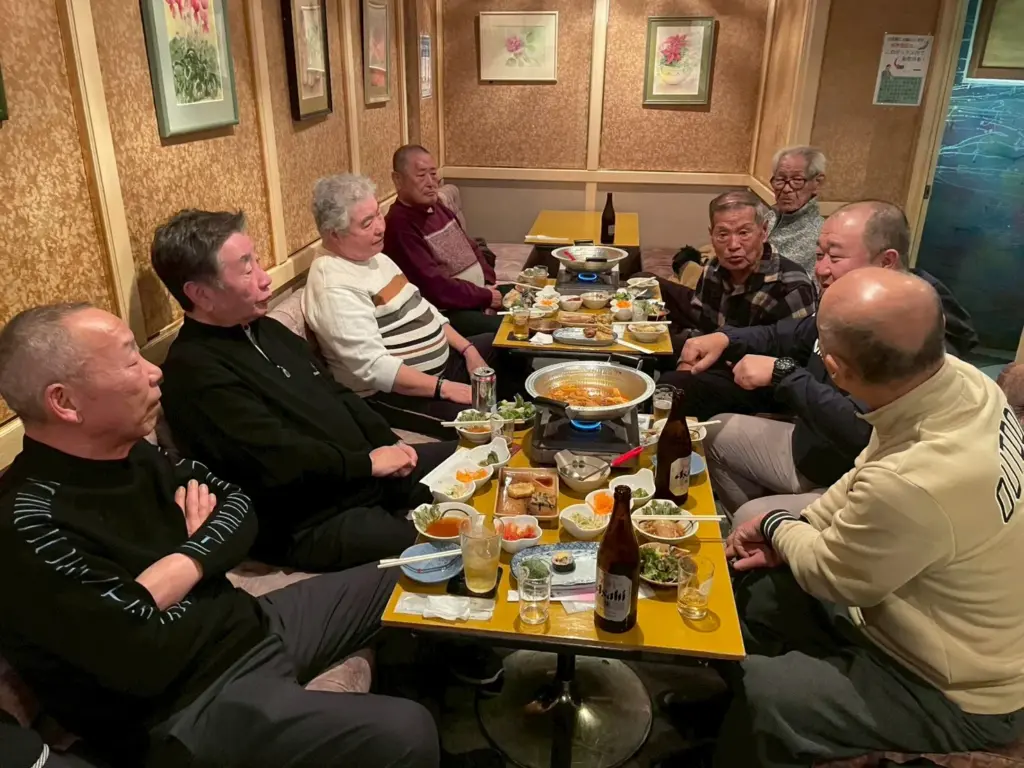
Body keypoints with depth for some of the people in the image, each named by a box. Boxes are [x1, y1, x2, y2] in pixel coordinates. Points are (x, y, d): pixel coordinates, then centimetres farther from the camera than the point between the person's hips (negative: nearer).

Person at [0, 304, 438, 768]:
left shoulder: (127, 452, 2)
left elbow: (237, 504, 7)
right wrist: (198, 562, -7)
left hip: (248, 624, 9)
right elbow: (147, 657, -27)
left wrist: (185, 561, -14)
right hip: (186, 705, -8)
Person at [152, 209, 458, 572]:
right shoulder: (194, 371, -19)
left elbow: (336, 394, 15)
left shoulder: (265, 329, 11)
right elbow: (280, 461, -25)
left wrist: (390, 444, 1)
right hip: (312, 524, -9)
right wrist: (368, 462, -15)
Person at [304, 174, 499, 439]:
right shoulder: (334, 287, -23)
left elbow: (421, 308, 15)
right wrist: (444, 388, -29)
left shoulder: (374, 257, 8)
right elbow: (373, 367, -29)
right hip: (391, 392, -10)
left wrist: (468, 349, 4)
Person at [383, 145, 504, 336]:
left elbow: (472, 247, 18)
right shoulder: (399, 225, -20)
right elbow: (434, 287, -24)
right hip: (446, 312, -10)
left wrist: (488, 284, 0)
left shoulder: (438, 208, 11)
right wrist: (485, 297, -16)